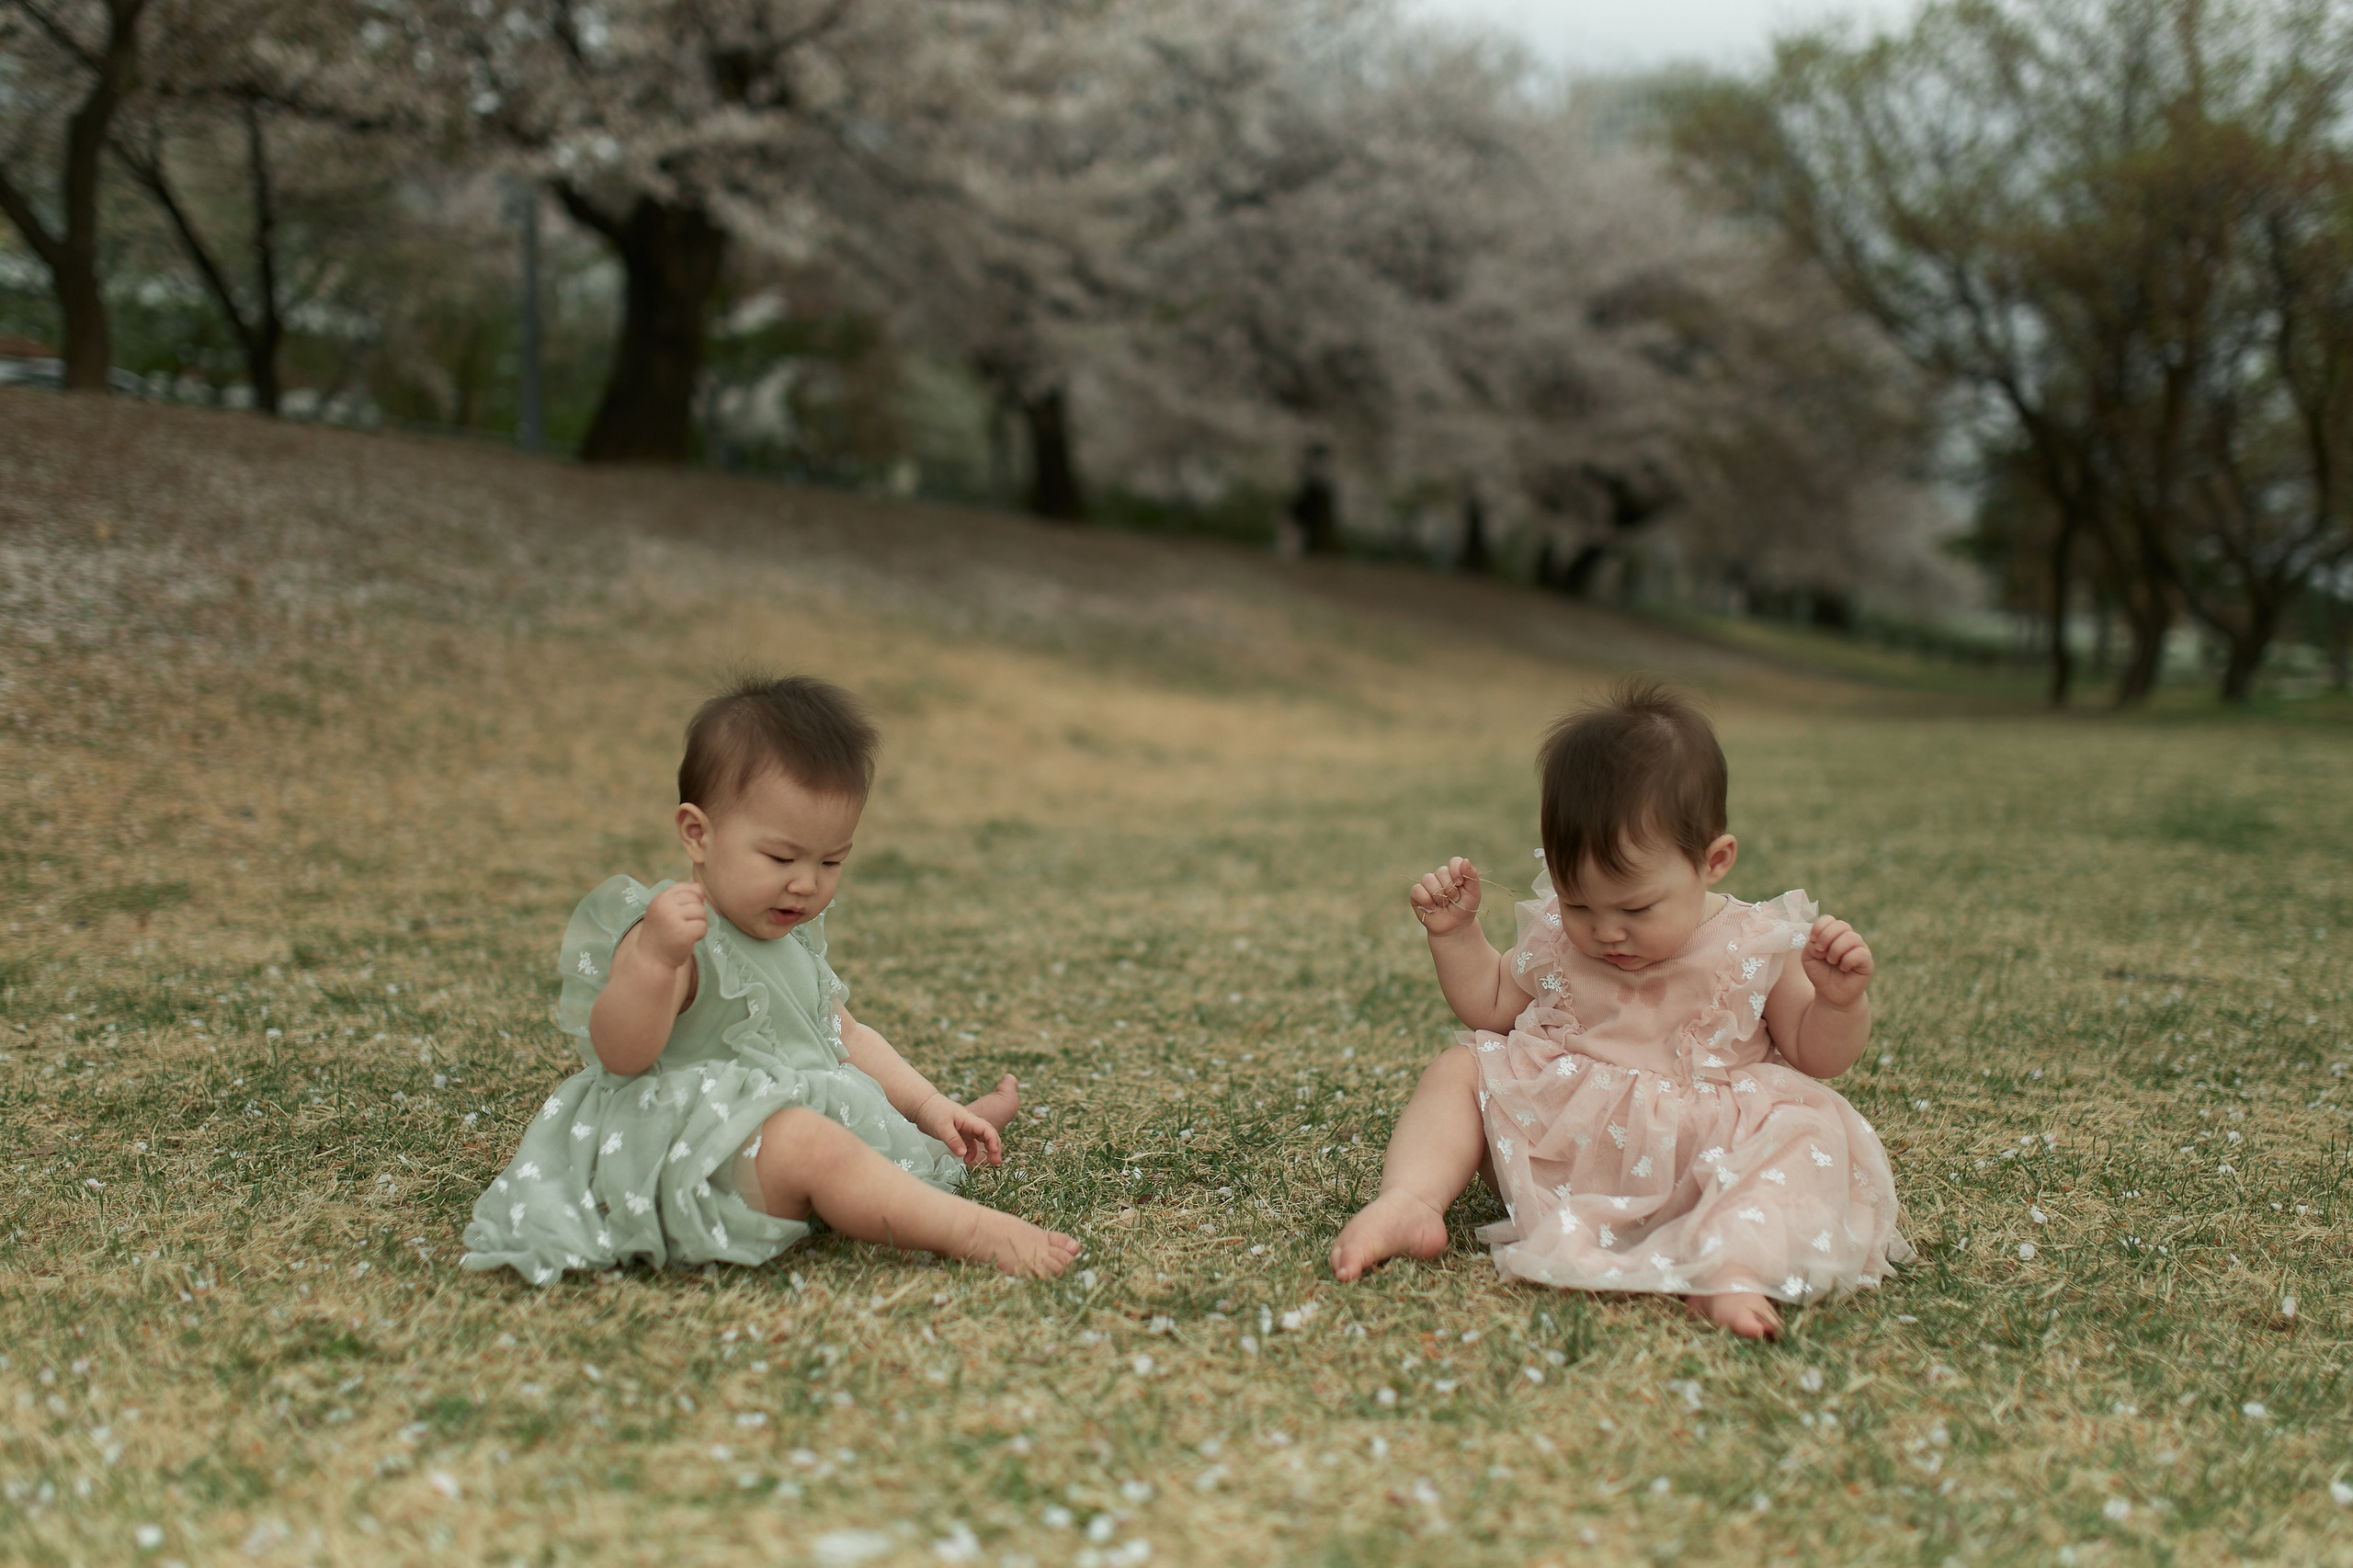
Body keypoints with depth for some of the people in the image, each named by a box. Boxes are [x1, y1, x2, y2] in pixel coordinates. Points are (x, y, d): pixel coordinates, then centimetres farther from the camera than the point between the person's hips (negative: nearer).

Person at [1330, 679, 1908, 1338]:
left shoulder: (1757, 948, -4)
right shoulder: (1556, 937, 4)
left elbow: (1817, 1055, 3)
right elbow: (1491, 1004, 19)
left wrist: (1843, 1001, -17)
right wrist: (1456, 932, 5)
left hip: (1699, 1153, -3)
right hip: (1559, 1138, 3)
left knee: (1809, 1136, -30)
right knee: (1457, 1070, -9)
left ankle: (1731, 1267, -52)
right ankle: (1406, 1204, -29)